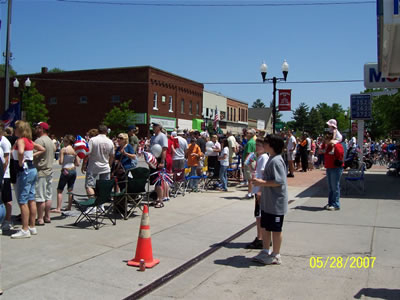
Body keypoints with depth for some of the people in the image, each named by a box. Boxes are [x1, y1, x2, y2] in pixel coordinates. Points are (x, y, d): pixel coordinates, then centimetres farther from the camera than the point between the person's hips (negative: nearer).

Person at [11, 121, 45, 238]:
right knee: (31, 199, 12)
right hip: (32, 169, 9)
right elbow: (42, 149, 22)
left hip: (24, 171, -9)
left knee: (22, 201, -5)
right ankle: (32, 227, 19)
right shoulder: (29, 141, 12)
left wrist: (20, 162, -18)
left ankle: (25, 230, -2)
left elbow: (21, 152, -33)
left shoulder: (20, 140, -13)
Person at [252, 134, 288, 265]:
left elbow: (279, 181, -27)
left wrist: (262, 182, -22)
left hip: (276, 204, -10)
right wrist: (260, 182, 9)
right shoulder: (271, 159, 11)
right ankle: (265, 252, 32)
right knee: (265, 227, 18)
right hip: (267, 202, 10)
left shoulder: (276, 161, -20)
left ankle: (276, 256, 19)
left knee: (275, 229, 5)